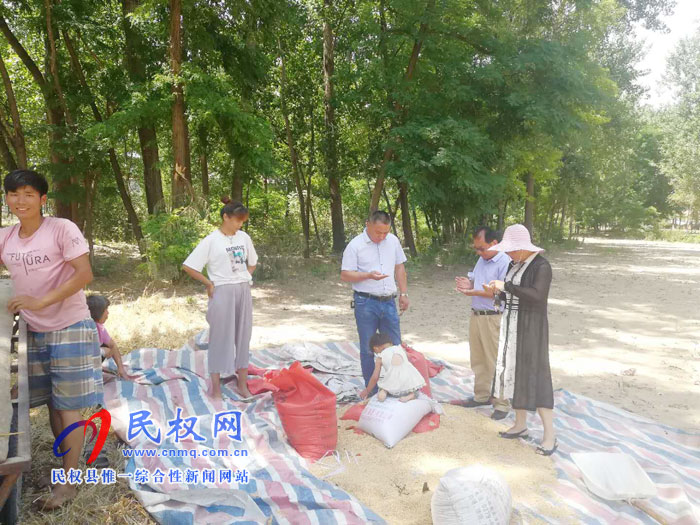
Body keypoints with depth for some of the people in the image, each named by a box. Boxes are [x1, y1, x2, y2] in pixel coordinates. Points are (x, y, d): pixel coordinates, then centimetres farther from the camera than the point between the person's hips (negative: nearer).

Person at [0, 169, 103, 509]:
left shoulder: (62, 229, -13)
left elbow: (84, 274, -18)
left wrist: (41, 301, -24)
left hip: (69, 329, -5)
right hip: (33, 332, 6)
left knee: (67, 406, 1)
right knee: (51, 404, 14)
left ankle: (68, 482, 11)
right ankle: (67, 461, 30)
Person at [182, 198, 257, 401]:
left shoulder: (244, 237, 6)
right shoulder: (211, 240, -9)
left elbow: (252, 262, 22)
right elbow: (188, 266, -9)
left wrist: (245, 278, 9)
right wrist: (209, 283, -7)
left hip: (243, 291, 5)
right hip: (222, 293, -5)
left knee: (243, 337, 10)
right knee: (220, 338, 2)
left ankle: (243, 385, 20)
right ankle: (216, 388, 12)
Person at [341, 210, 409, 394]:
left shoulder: (393, 241, 6)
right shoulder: (355, 246, -9)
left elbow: (399, 268, 15)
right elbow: (345, 275, -9)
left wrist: (404, 294, 12)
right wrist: (369, 275, -23)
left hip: (389, 302, 4)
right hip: (366, 303, -4)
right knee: (368, 349, 5)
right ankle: (371, 391, 18)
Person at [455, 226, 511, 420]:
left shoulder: (505, 263, -16)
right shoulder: (482, 260, 11)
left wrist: (476, 292, -24)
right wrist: (468, 283, -2)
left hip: (493, 319, -8)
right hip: (476, 315, 8)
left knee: (496, 363, 0)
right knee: (478, 360, 17)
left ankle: (501, 404, 11)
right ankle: (482, 395, 31)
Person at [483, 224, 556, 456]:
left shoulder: (541, 266, -16)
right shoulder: (515, 265, 10)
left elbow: (536, 295, -30)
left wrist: (506, 286, -27)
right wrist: (499, 292, -5)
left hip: (531, 328, -8)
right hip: (512, 325, 8)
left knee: (534, 377, -7)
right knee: (514, 373, 12)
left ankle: (549, 434, 4)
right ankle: (520, 424, 25)